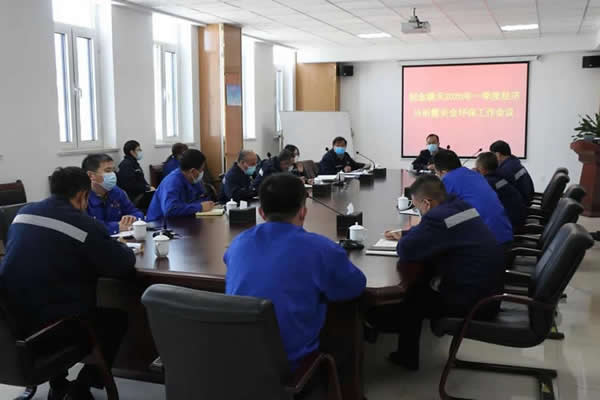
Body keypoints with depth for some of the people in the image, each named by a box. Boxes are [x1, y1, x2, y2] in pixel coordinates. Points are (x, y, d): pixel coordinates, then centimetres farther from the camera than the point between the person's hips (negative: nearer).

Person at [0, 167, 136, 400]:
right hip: (48, 323, -7)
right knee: (117, 318, 19)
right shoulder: (83, 224, -11)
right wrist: (122, 248, 14)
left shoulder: (23, 213, 8)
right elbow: (123, 265, -9)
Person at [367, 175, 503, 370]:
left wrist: (403, 240, 3)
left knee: (409, 300, 10)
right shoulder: (460, 206, 7)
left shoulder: (439, 217, -22)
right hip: (486, 289, 9)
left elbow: (406, 250, -19)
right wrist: (404, 234, 26)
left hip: (472, 299, -9)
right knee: (420, 284, 19)